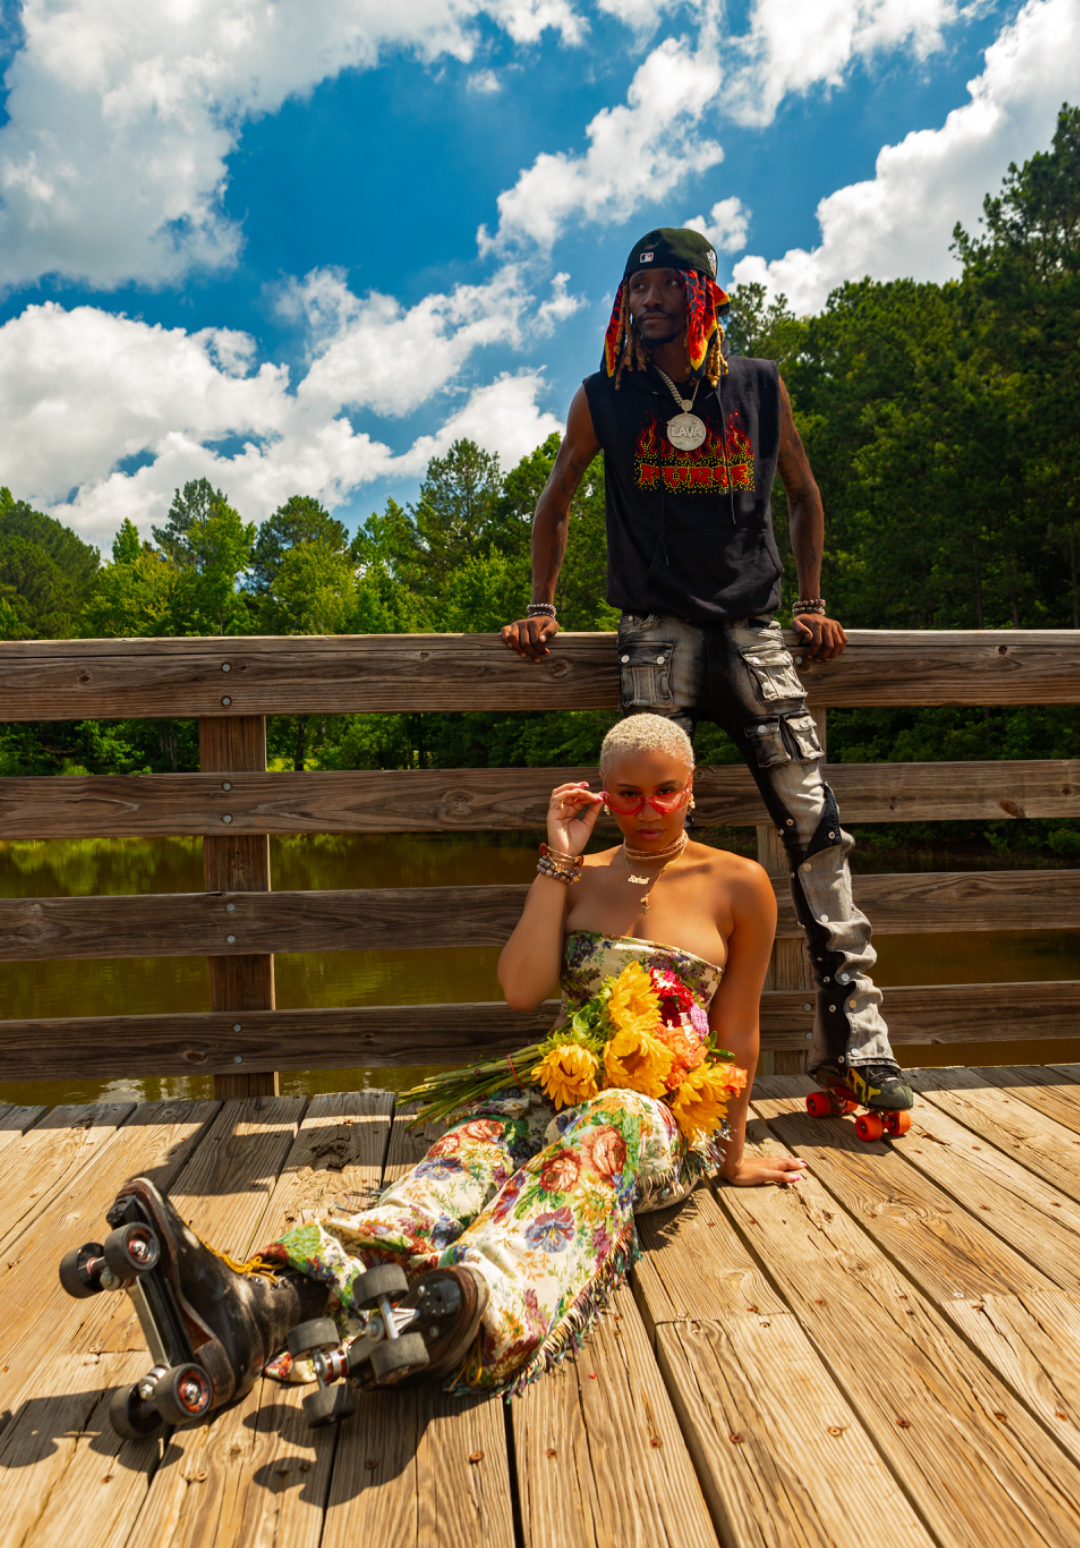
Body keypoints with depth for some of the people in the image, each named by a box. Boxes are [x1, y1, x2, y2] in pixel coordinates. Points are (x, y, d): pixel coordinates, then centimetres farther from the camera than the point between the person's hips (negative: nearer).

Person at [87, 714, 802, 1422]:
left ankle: (474, 1297, -71)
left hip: (672, 1108, -3)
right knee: (477, 1144, -31)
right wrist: (558, 860, -3)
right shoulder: (577, 877, 14)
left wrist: (734, 1155, 15)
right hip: (563, 1089, 3)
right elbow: (521, 989, -2)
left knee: (594, 1139, -39)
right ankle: (270, 1299, -57)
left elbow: (737, 1030, 10)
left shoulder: (740, 884, 6)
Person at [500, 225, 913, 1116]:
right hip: (658, 635, -1)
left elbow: (803, 492, 22)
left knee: (814, 823, -7)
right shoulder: (604, 399, 10)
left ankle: (855, 1044, 0)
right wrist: (543, 608, 11)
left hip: (755, 631, 1)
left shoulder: (760, 388, 11)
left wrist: (813, 602, 13)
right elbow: (555, 506, 20)